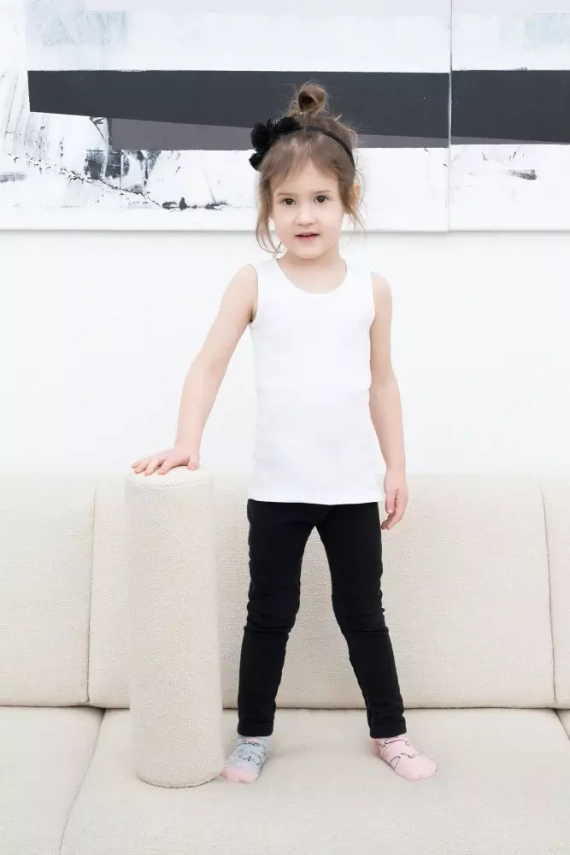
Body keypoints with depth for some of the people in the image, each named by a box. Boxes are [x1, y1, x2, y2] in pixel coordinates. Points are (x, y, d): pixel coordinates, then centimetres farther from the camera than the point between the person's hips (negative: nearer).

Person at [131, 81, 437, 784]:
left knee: (362, 613, 13)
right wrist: (186, 442, -22)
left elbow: (381, 381, 7)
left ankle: (389, 732, 29)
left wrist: (396, 466, 6)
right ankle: (253, 735, 27)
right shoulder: (255, 283, -5)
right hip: (277, 487, -1)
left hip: (353, 486, 1)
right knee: (270, 615, 11)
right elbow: (210, 363, -9)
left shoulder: (371, 289, 0)